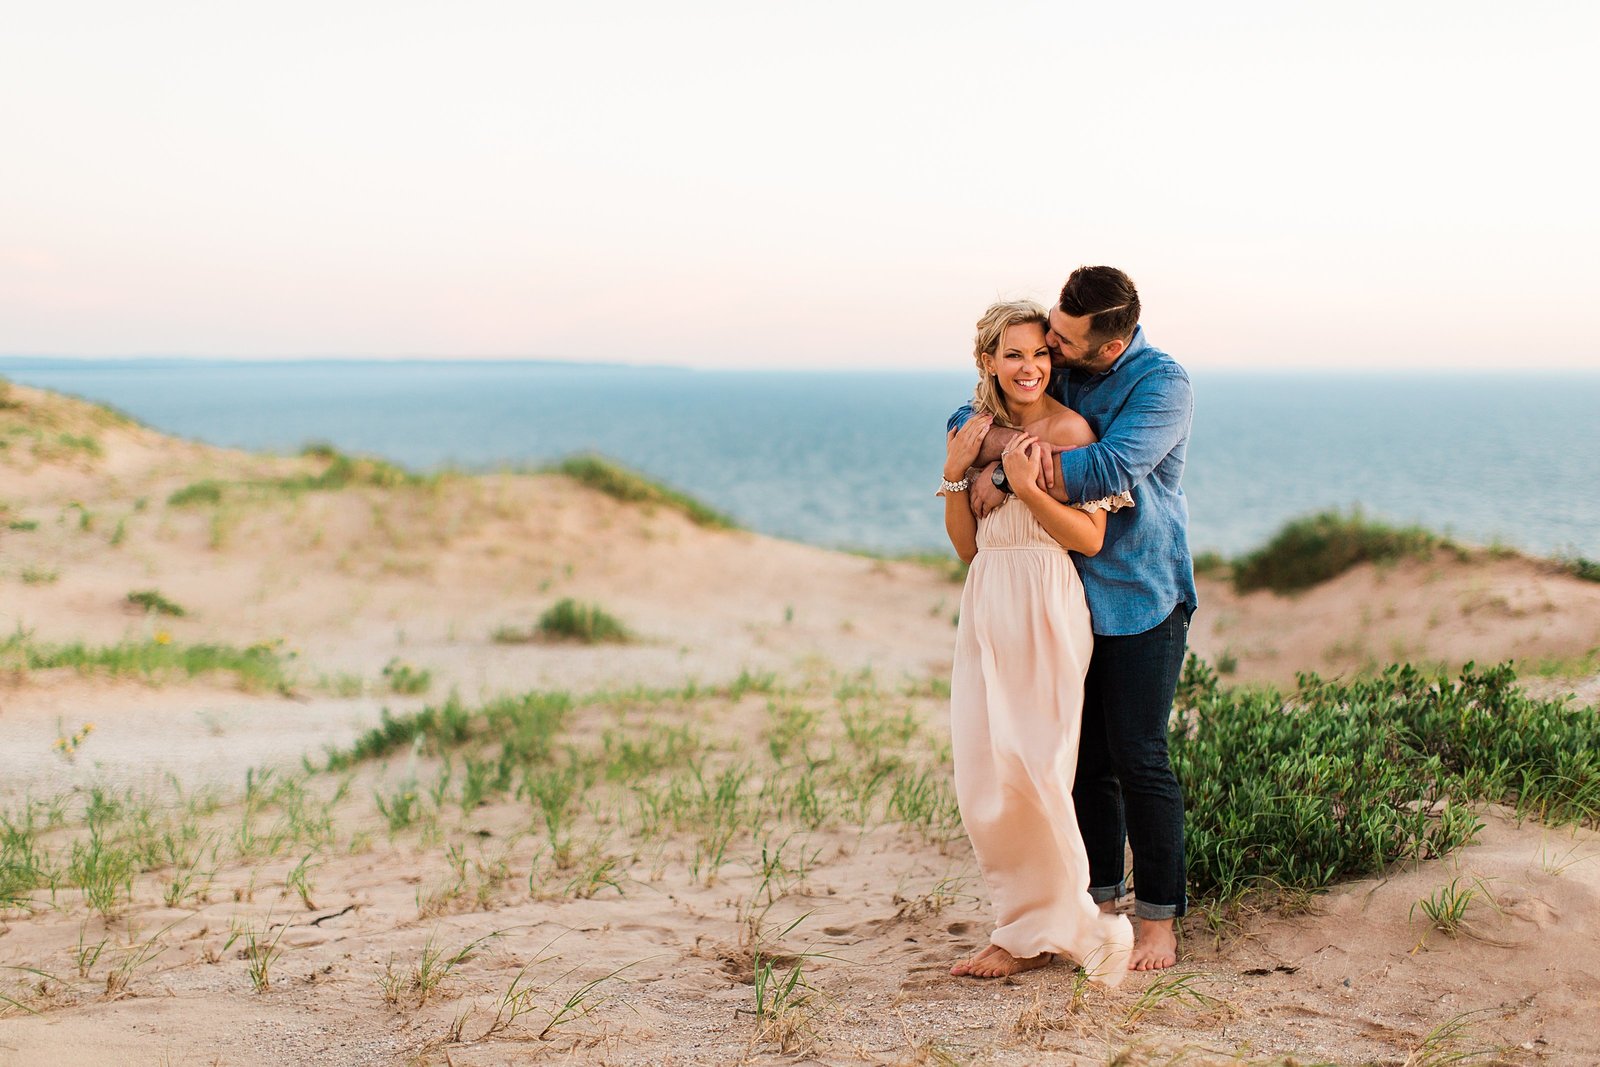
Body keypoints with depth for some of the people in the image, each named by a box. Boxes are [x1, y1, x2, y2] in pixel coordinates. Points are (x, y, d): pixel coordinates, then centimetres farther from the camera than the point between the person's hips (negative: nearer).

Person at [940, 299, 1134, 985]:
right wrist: (956, 473, -2)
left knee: (1029, 771, -9)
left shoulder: (1069, 429, -5)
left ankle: (1038, 930, 4)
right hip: (986, 612, 7)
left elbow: (1090, 539, -10)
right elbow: (966, 545, 11)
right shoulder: (982, 431, 13)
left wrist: (1027, 486, -19)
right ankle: (1026, 929, 15)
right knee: (982, 778, 4)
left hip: (1047, 615, -7)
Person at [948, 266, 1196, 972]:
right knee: (1082, 756, 9)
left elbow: (1107, 470, -28)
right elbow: (965, 425, 4)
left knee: (1138, 758, -4)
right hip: (1067, 595, 5)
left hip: (1140, 599, -5)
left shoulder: (1162, 383, -14)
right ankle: (1099, 900, 21)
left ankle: (1159, 920, 7)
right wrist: (1015, 440, -19)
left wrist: (1007, 472, -19)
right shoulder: (1049, 369, 5)